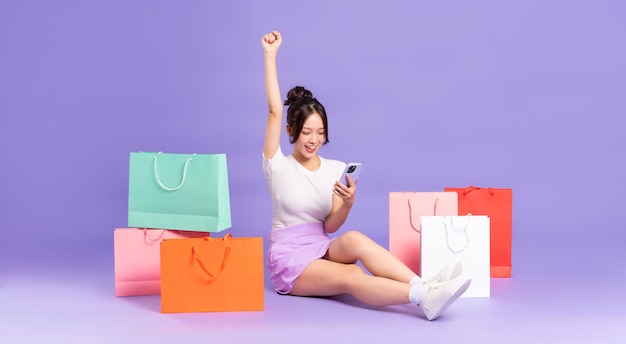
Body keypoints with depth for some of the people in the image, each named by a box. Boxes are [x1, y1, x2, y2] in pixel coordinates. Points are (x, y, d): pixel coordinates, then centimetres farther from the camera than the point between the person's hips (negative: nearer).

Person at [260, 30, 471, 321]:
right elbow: (275, 111, -12)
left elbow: (329, 226, 0)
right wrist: (270, 56, -14)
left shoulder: (336, 169, 7)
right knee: (351, 276, -33)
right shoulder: (279, 167, -2)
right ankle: (425, 297, -55)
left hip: (322, 250, 3)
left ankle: (425, 286, -46)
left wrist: (347, 203, -21)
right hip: (290, 259, -3)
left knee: (354, 239, -33)